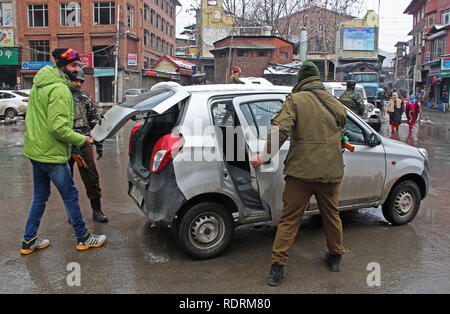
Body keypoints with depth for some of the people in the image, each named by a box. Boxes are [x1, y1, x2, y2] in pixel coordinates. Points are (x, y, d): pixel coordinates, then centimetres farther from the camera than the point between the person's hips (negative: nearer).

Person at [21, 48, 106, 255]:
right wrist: (82, 140, -14)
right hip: (51, 154, -9)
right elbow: (58, 128, -26)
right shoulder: (59, 90, -19)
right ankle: (83, 238, 17)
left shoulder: (39, 84, 13)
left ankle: (29, 241, 26)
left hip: (35, 150, 10)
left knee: (40, 196, 18)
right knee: (70, 195, 3)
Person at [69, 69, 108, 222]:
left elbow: (95, 122, 15)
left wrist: (99, 145, 12)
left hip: (84, 143, 1)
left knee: (92, 178, 0)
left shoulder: (86, 98, 13)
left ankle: (96, 210, 11)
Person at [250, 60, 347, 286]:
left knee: (289, 219, 4)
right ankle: (336, 256, 39)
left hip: (301, 170, -4)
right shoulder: (337, 104, 11)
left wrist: (265, 156, -10)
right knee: (331, 215, 22)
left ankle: (278, 266, 6)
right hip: (331, 171, 4)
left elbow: (280, 128, -18)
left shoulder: (295, 100, -4)